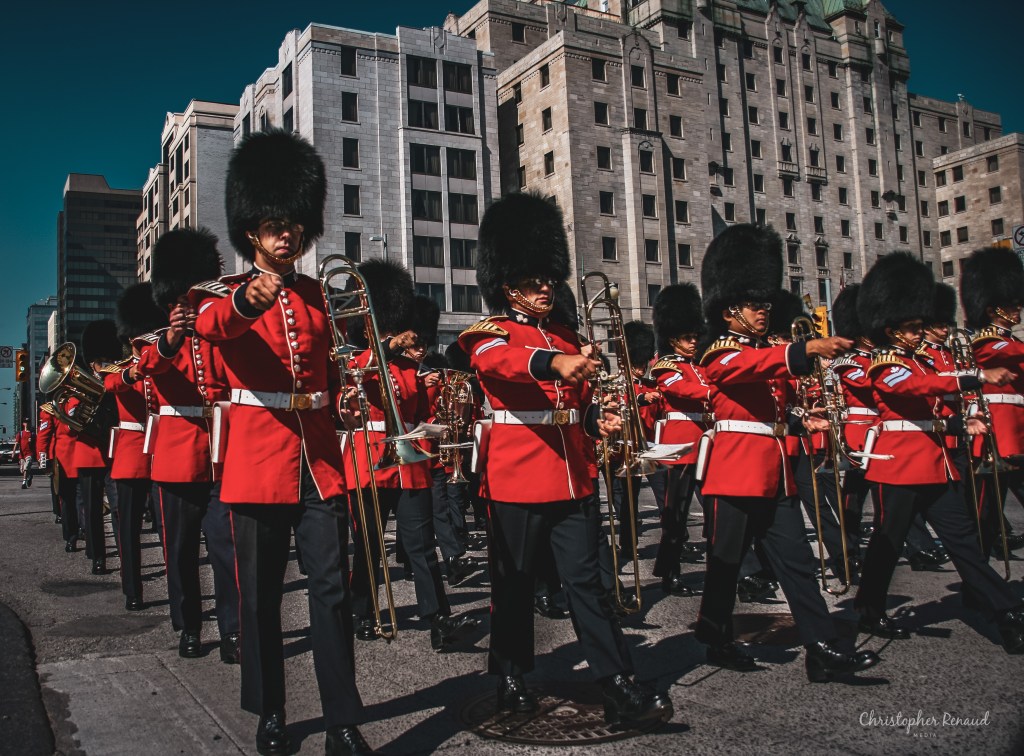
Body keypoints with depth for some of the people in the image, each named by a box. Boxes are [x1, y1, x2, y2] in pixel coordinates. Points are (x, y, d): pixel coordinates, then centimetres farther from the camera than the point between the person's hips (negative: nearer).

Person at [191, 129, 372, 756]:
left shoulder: (320, 297, 13)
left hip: (319, 459, 2)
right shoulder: (227, 292, 2)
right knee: (261, 594, 7)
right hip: (258, 459, -2)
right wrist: (246, 300, -46)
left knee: (333, 589, -1)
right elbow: (213, 324, -24)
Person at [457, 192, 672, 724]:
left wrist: (597, 420, 3)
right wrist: (555, 363, -47)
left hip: (571, 478, 5)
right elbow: (501, 361, -27)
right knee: (515, 582, 7)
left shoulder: (567, 339, 17)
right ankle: (511, 677, 24)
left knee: (584, 580, 4)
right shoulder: (490, 335, -2)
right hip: (517, 478, -5)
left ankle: (619, 688, 5)